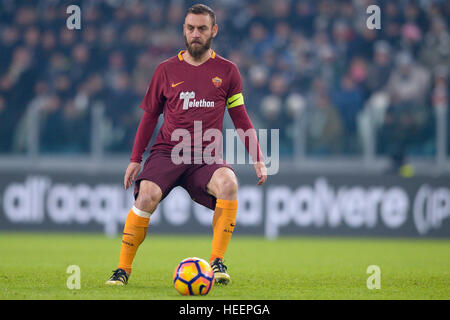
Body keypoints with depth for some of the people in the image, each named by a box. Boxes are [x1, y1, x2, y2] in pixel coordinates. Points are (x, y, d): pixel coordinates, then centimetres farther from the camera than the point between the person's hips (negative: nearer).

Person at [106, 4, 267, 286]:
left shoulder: (227, 71, 8)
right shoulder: (167, 70, 9)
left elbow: (241, 119, 13)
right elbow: (150, 117, 16)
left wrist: (258, 159, 4)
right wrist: (135, 160, 11)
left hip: (206, 156, 0)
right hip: (167, 153, 0)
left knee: (228, 183, -33)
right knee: (147, 195, -28)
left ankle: (217, 262, -21)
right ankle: (123, 269, -14)